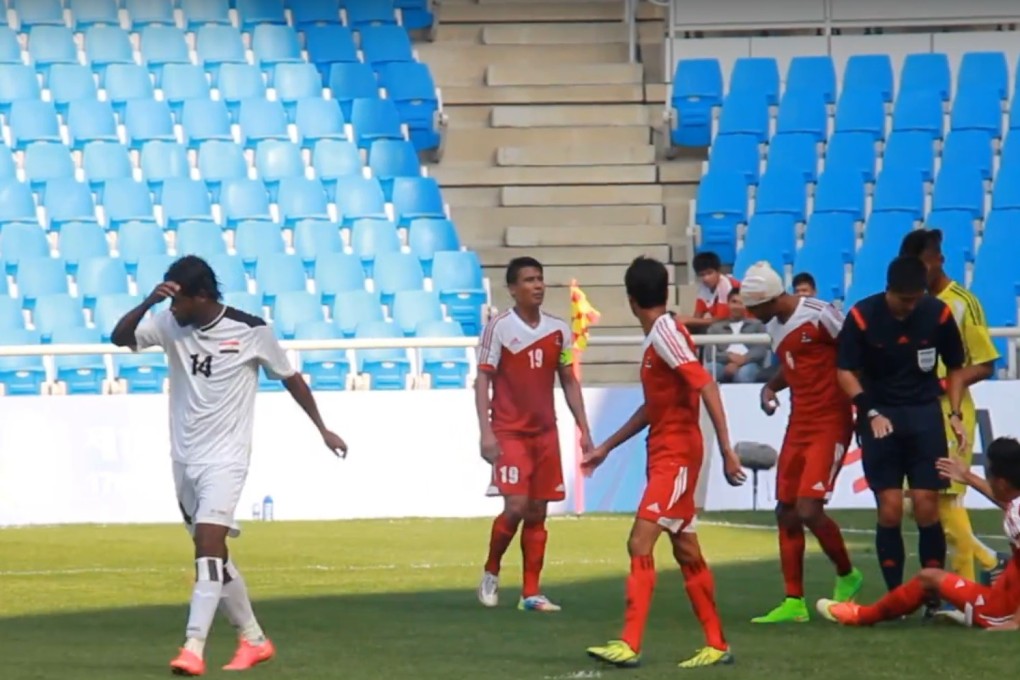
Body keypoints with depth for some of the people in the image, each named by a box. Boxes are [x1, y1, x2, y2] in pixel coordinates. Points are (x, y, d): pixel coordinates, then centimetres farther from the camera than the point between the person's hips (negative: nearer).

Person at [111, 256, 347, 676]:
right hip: (184, 458, 6)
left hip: (226, 459, -5)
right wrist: (149, 302, -29)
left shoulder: (250, 331, -9)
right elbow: (120, 338, -13)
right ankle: (254, 640, 27)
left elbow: (289, 377, 4)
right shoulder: (170, 325, -1)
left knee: (208, 545, -20)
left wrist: (322, 429, 10)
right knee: (213, 554, 12)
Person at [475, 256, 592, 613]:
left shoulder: (558, 330, 6)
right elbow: (482, 381, -7)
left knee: (537, 512, 4)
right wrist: (486, 432, -16)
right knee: (516, 506, -14)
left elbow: (569, 382, 13)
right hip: (509, 432, -5)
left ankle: (531, 593, 9)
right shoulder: (499, 328, -7)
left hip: (545, 433, 5)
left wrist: (584, 429, 7)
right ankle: (491, 572, 10)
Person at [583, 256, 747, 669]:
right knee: (685, 552, 12)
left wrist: (726, 449, -27)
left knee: (640, 543, -15)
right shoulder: (658, 337, 14)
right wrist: (607, 447, 29)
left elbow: (706, 386, -23)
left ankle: (630, 645, -19)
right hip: (666, 456, 10)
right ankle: (717, 645, 18)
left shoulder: (666, 334, -14)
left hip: (676, 457, -10)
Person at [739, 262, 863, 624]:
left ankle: (847, 576, 11)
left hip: (830, 424, -9)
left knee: (808, 509, -14)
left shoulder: (819, 315, -16)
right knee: (786, 512, 6)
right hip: (798, 425, 9)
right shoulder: (774, 325, 10)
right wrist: (771, 386, 5)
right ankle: (794, 602, 12)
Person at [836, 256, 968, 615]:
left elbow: (955, 367, 9)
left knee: (927, 507, -7)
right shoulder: (862, 316, -9)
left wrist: (955, 414, -1)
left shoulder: (938, 314, -5)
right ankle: (895, 596, 3)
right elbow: (846, 371, -3)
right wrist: (871, 413, -14)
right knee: (890, 510, -6)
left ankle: (934, 596, 1)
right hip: (881, 416, -1)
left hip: (925, 413, 1)